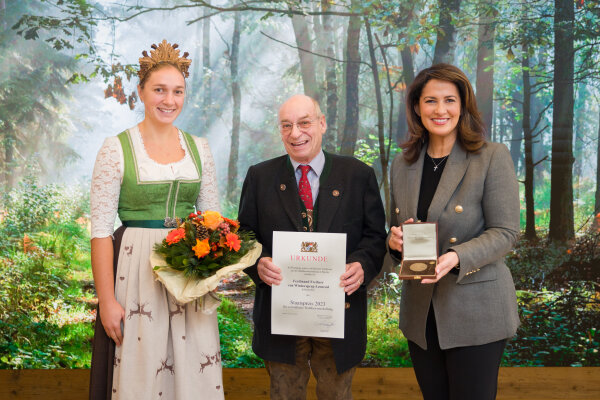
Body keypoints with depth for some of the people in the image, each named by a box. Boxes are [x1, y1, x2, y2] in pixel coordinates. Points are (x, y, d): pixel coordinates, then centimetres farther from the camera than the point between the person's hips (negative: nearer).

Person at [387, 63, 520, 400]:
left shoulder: (493, 157, -8)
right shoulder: (403, 164, 8)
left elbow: (506, 232, -11)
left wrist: (456, 258, -27)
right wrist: (395, 240, -8)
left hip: (475, 314, -5)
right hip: (421, 315, 5)